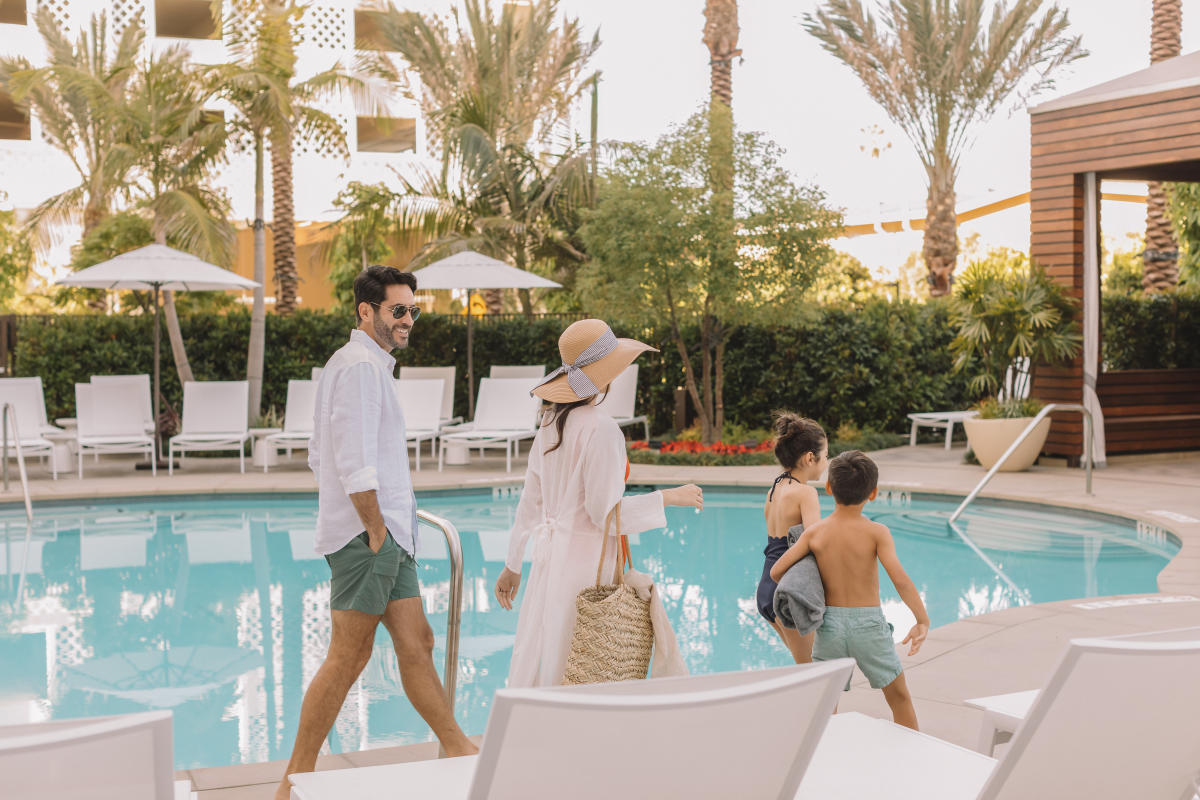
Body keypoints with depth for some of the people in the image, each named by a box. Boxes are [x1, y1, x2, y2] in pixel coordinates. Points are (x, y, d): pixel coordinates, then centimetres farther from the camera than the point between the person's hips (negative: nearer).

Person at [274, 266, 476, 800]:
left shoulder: (354, 364, 20)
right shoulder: (361, 365, -12)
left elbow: (320, 459, 23)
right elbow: (355, 462, -20)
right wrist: (376, 528, -16)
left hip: (386, 536, 10)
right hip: (368, 534, -10)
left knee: (416, 644, 13)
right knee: (349, 656, -6)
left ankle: (458, 751, 20)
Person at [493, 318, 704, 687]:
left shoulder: (551, 421, 8)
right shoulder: (600, 428, -16)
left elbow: (530, 499, 13)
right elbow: (604, 511, -16)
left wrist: (513, 564, 19)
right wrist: (668, 497, -7)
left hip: (549, 554, 8)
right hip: (585, 560, -8)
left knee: (534, 664, 12)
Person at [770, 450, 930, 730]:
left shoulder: (815, 533, -2)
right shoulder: (877, 533, -10)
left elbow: (776, 571, -3)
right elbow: (900, 578, -20)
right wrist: (923, 621, -15)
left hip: (830, 623, 2)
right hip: (868, 623, -2)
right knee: (899, 697, 16)